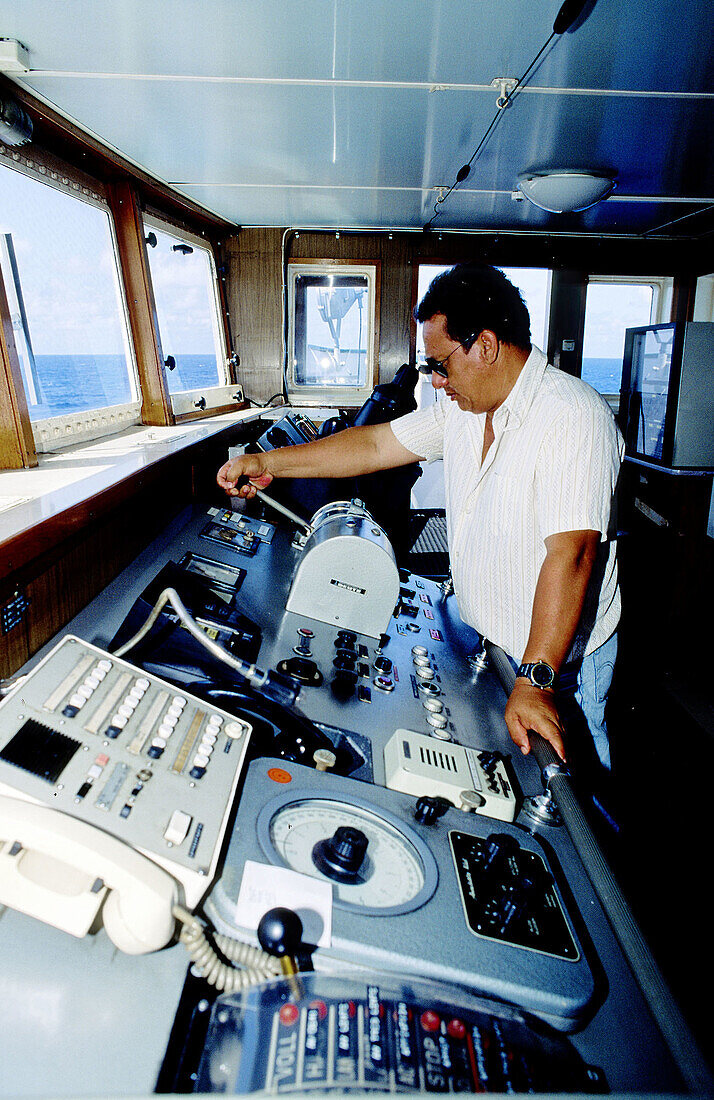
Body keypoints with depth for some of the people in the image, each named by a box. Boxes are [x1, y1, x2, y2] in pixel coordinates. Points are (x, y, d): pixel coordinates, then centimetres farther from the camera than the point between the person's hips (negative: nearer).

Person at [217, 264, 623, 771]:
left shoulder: (573, 417, -24)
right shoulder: (462, 407, 1)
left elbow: (570, 554, -32)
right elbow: (376, 445, 3)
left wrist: (534, 680, -35)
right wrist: (267, 463, 0)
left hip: (558, 657, -6)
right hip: (482, 640, 7)